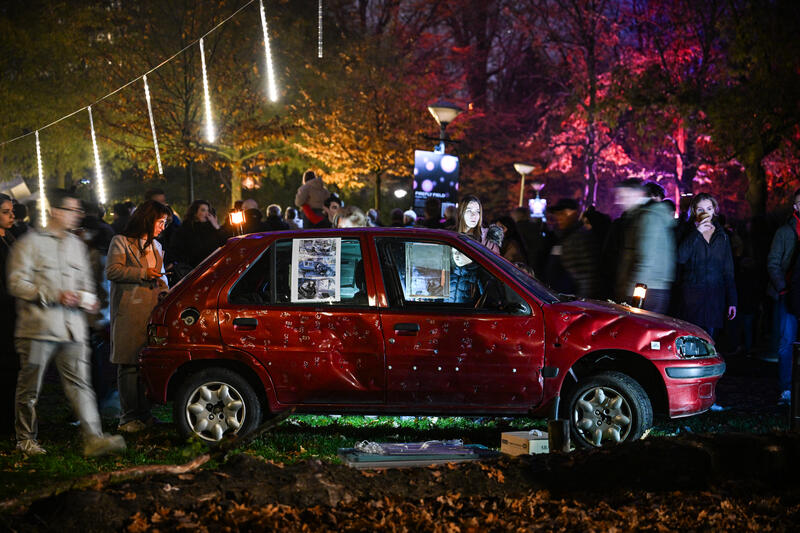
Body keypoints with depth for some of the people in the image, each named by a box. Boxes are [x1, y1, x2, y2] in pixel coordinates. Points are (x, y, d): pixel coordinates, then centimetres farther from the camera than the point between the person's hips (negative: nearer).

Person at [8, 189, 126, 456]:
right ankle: (25, 439, 18)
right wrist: (56, 295, -15)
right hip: (38, 327, -4)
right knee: (30, 386, 4)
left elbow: (85, 281, 29)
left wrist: (88, 299, 6)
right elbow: (17, 283, -7)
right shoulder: (30, 243, -2)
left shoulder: (77, 245, 18)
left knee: (80, 384, -5)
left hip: (73, 328, 5)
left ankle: (93, 438, -13)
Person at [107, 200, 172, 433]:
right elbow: (112, 271, -10)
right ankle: (129, 417, -5)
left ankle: (144, 413, 7)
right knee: (129, 365, -7)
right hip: (129, 312, -6)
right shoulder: (121, 242, 1)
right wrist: (143, 273, -12)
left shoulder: (156, 246, 23)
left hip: (153, 310, 6)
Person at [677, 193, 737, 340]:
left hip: (715, 297, 3)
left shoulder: (722, 236, 15)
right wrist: (696, 233, -16)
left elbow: (728, 271, 14)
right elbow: (680, 257, -14)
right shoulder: (688, 233, 6)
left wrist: (732, 301, 8)